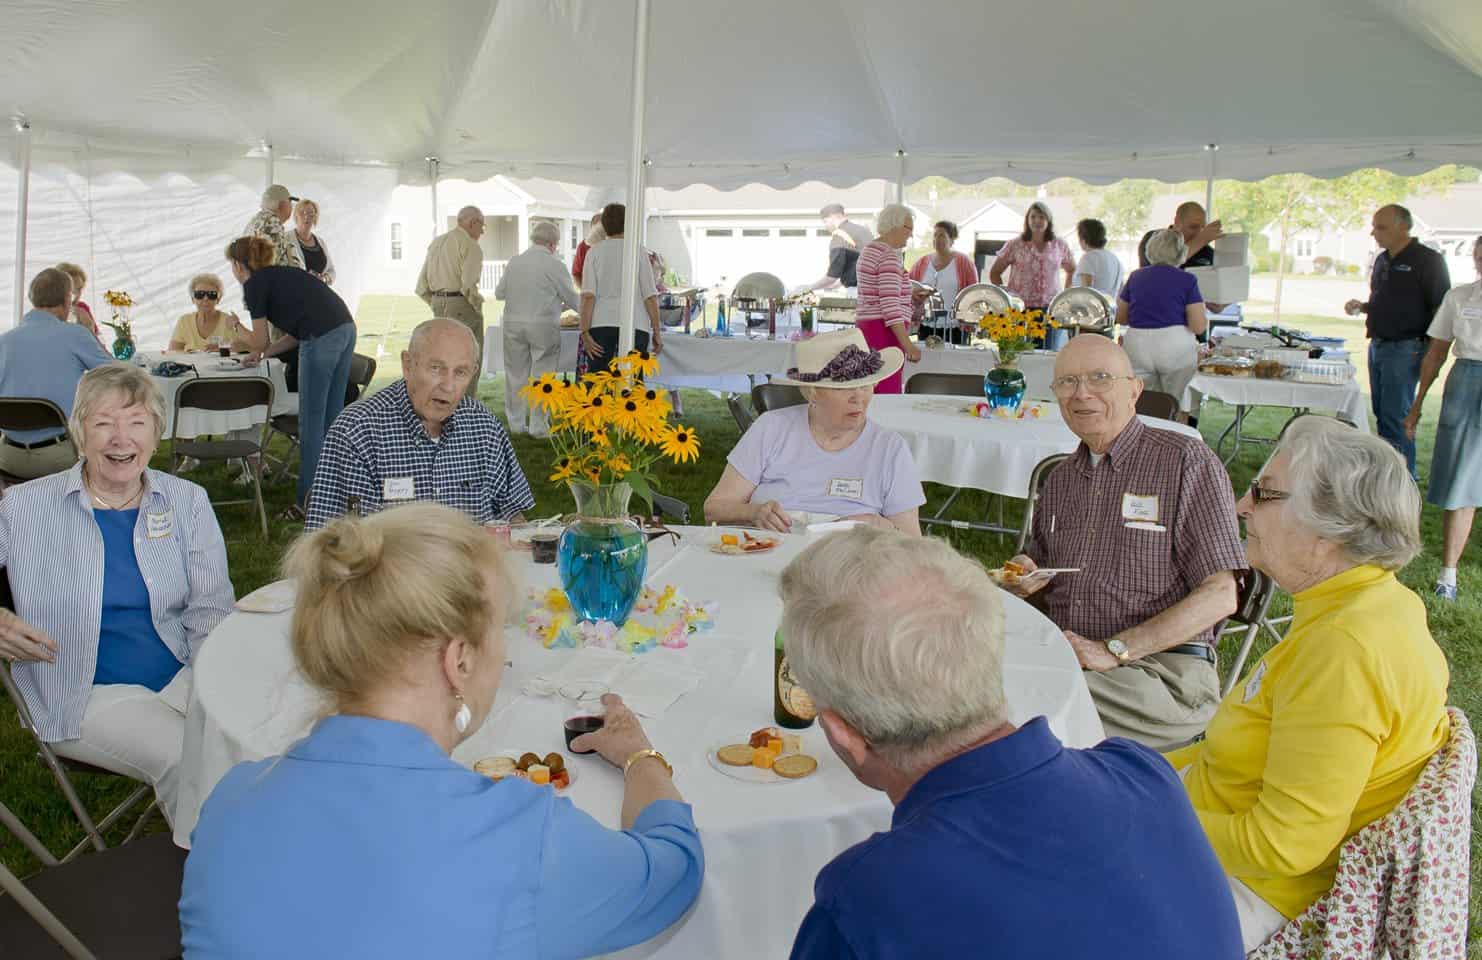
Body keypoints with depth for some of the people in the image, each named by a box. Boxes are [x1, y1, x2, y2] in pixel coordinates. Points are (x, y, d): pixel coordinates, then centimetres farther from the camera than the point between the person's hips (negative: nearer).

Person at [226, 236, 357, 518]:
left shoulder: (255, 284, 3)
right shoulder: (280, 275, 28)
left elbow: (260, 341, 6)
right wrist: (263, 354, 31)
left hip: (322, 340, -8)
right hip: (346, 328, 8)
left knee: (311, 421, -1)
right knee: (332, 415, 14)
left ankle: (308, 502, 4)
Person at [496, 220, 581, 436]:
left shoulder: (514, 263, 6)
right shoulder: (554, 264, -6)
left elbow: (499, 293, 13)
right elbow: (571, 297, 1)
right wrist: (586, 309, 20)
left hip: (513, 323, 4)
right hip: (543, 325, -4)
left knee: (516, 373, 11)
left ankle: (516, 423, 18)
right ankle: (538, 425, 5)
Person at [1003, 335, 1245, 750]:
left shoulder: (1187, 462, -1)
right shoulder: (1060, 479, 18)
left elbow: (1223, 593, -9)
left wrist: (1113, 650, -16)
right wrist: (1026, 579, 4)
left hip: (1164, 672, -5)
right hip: (1063, 659, 5)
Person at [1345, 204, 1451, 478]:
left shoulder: (1427, 260, -10)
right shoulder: (1382, 260, 14)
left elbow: (1441, 308, -11)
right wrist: (1361, 307, 6)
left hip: (1405, 349, -8)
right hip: (1378, 346, 8)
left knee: (1396, 416, -8)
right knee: (1382, 412, 12)